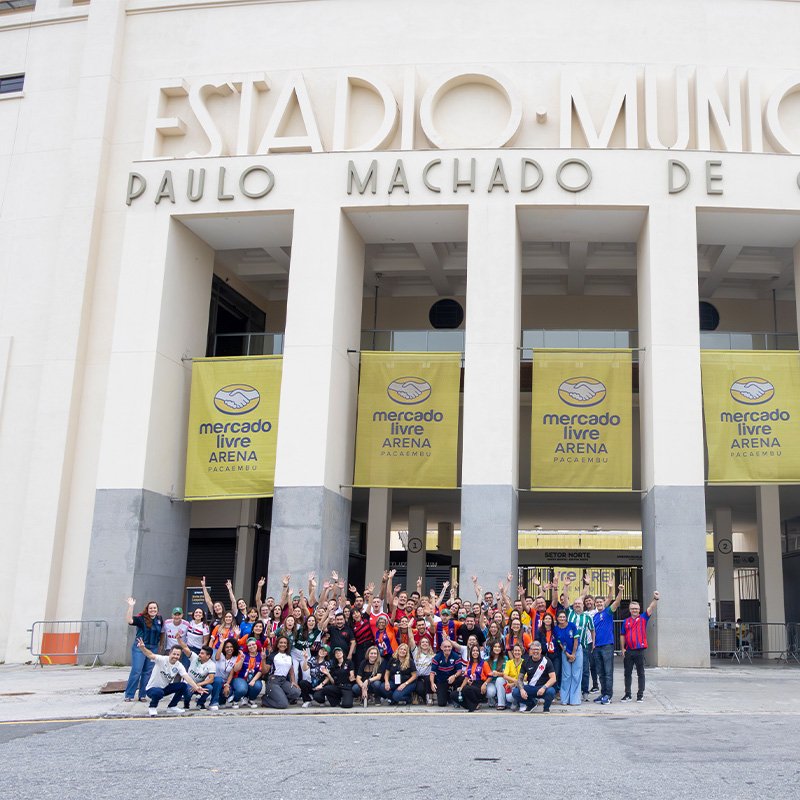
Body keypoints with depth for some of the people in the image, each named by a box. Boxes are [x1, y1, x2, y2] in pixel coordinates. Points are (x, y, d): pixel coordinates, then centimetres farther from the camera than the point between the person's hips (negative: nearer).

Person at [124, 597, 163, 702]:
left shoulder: (159, 619, 6)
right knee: (136, 671, -8)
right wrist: (131, 606, -30)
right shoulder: (141, 618, -8)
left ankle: (142, 695, 15)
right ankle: (129, 695, 1)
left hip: (153, 649, 5)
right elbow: (129, 620, -25)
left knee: (147, 673, 7)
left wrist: (160, 646, 15)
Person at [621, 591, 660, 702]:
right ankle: (627, 694, 14)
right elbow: (623, 635, 13)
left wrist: (655, 599, -26)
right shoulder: (626, 621, 10)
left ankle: (640, 694, 10)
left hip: (640, 650, -2)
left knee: (641, 673, 4)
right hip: (628, 651, 3)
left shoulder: (643, 618, 4)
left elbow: (651, 608, -10)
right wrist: (623, 648, 5)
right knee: (627, 673, 7)